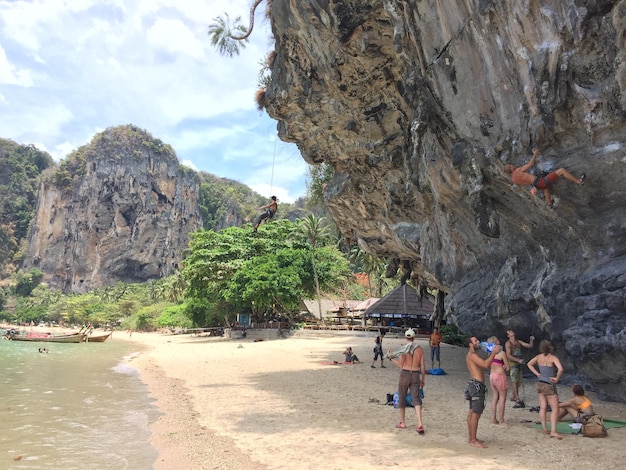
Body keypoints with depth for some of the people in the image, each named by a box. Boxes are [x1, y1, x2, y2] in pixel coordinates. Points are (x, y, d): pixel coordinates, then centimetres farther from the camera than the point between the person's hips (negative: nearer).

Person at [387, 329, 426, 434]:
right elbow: (422, 366, 4)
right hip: (416, 376, 3)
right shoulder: (420, 349, 1)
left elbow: (401, 365, -8)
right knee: (416, 398, 1)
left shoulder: (404, 348, -9)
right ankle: (420, 424, -17)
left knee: (402, 398, 13)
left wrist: (390, 357, 2)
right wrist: (423, 379, 14)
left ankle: (402, 423, 22)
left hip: (405, 375, -3)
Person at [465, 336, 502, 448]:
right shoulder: (472, 355, -14)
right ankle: (473, 440, -3)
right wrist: (494, 353, -18)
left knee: (472, 412, 14)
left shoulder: (473, 355, 20)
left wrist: (492, 353, 10)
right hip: (477, 385, -11)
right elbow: (486, 365, -26)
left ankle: (471, 438, 21)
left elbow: (486, 364, 20)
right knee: (476, 414, -7)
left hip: (475, 385, 11)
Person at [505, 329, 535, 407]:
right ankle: (517, 400, -10)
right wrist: (518, 360, -22)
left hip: (519, 364, 7)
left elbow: (529, 346, 12)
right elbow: (508, 356, -15)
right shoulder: (508, 343, -6)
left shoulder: (518, 342, 13)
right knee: (514, 381, -9)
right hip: (512, 363, -7)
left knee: (519, 381, 12)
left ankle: (513, 396, 26)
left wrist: (531, 340, -7)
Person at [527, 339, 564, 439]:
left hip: (540, 384, 6)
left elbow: (529, 364, 14)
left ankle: (544, 428, 17)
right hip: (549, 385, -6)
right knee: (555, 409, -2)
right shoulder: (553, 358, -15)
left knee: (543, 407, 11)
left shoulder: (539, 357, 2)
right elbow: (560, 369, -30)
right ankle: (553, 431, -9)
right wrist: (557, 378, -17)